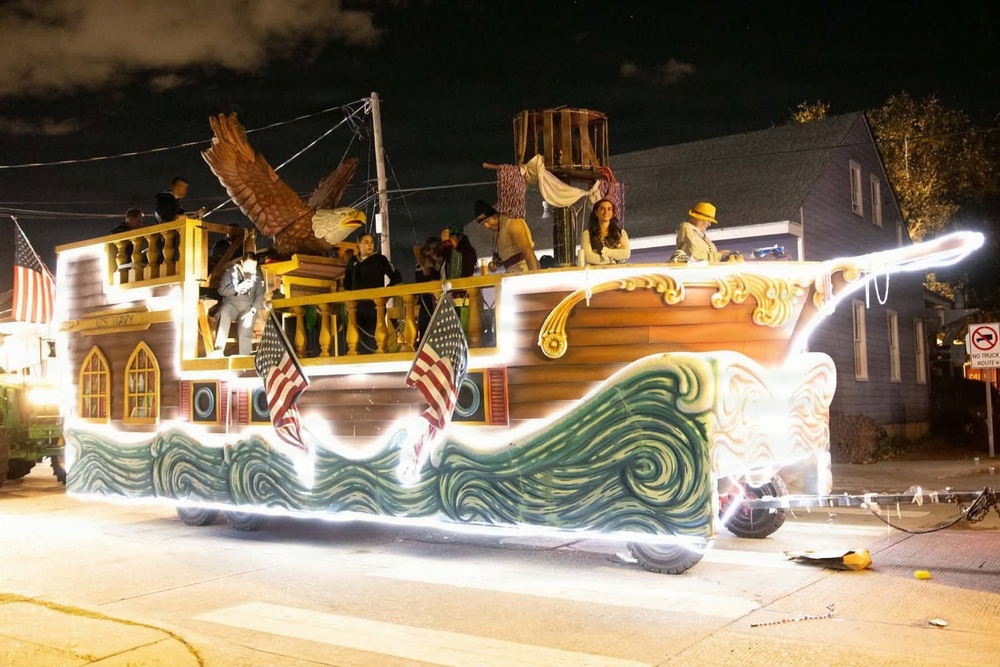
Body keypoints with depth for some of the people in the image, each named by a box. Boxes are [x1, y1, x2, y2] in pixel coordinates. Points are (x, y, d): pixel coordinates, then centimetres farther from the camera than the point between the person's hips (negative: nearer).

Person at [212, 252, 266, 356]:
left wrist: (251, 312, -16)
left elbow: (260, 296, -1)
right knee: (224, 314, -36)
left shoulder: (257, 275, 4)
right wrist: (238, 287, -19)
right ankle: (219, 350, -43)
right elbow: (222, 290, -3)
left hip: (248, 306, 1)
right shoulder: (231, 270, 1)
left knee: (245, 329, -29)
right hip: (231, 303, -1)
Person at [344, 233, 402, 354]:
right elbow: (347, 282, 26)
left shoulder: (380, 259, 0)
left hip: (374, 304, -5)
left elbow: (396, 277, -5)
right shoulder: (352, 261, 13)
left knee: (372, 338, -11)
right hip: (357, 305, 5)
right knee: (360, 338, 5)